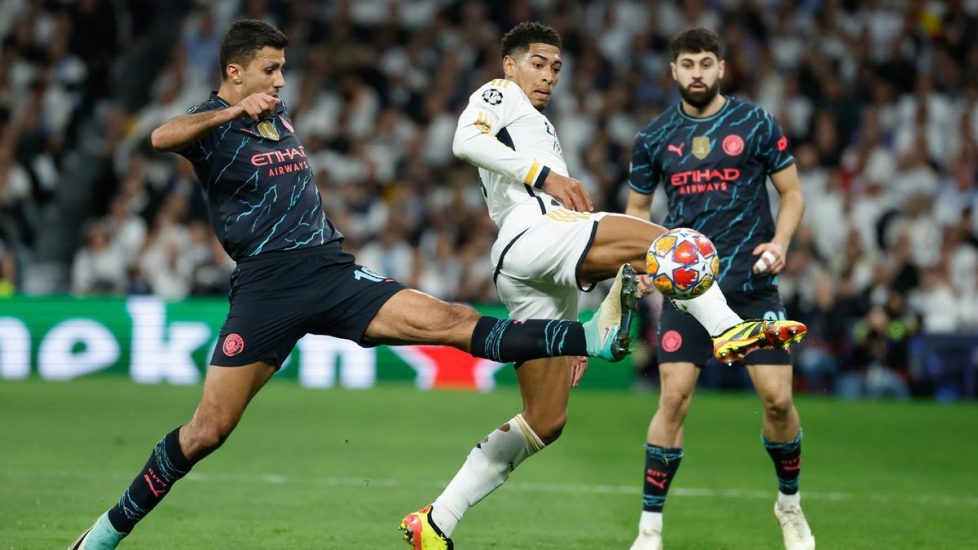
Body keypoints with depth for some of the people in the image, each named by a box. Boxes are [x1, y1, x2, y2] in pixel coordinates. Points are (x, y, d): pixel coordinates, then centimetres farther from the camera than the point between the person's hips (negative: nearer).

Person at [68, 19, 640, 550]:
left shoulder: (280, 115, 19)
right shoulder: (213, 124, -3)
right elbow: (162, 137, -28)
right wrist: (234, 111, -42)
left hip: (330, 271, 5)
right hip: (266, 284, -5)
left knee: (452, 321, -12)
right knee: (208, 430, -6)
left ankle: (595, 336, -24)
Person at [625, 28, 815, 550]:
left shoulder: (755, 124, -1)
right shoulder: (654, 137, 4)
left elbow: (792, 194, 5)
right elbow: (637, 207, 15)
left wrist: (779, 242, -13)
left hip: (752, 282, 0)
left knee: (778, 397, -5)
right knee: (674, 398, -10)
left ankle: (790, 504, 21)